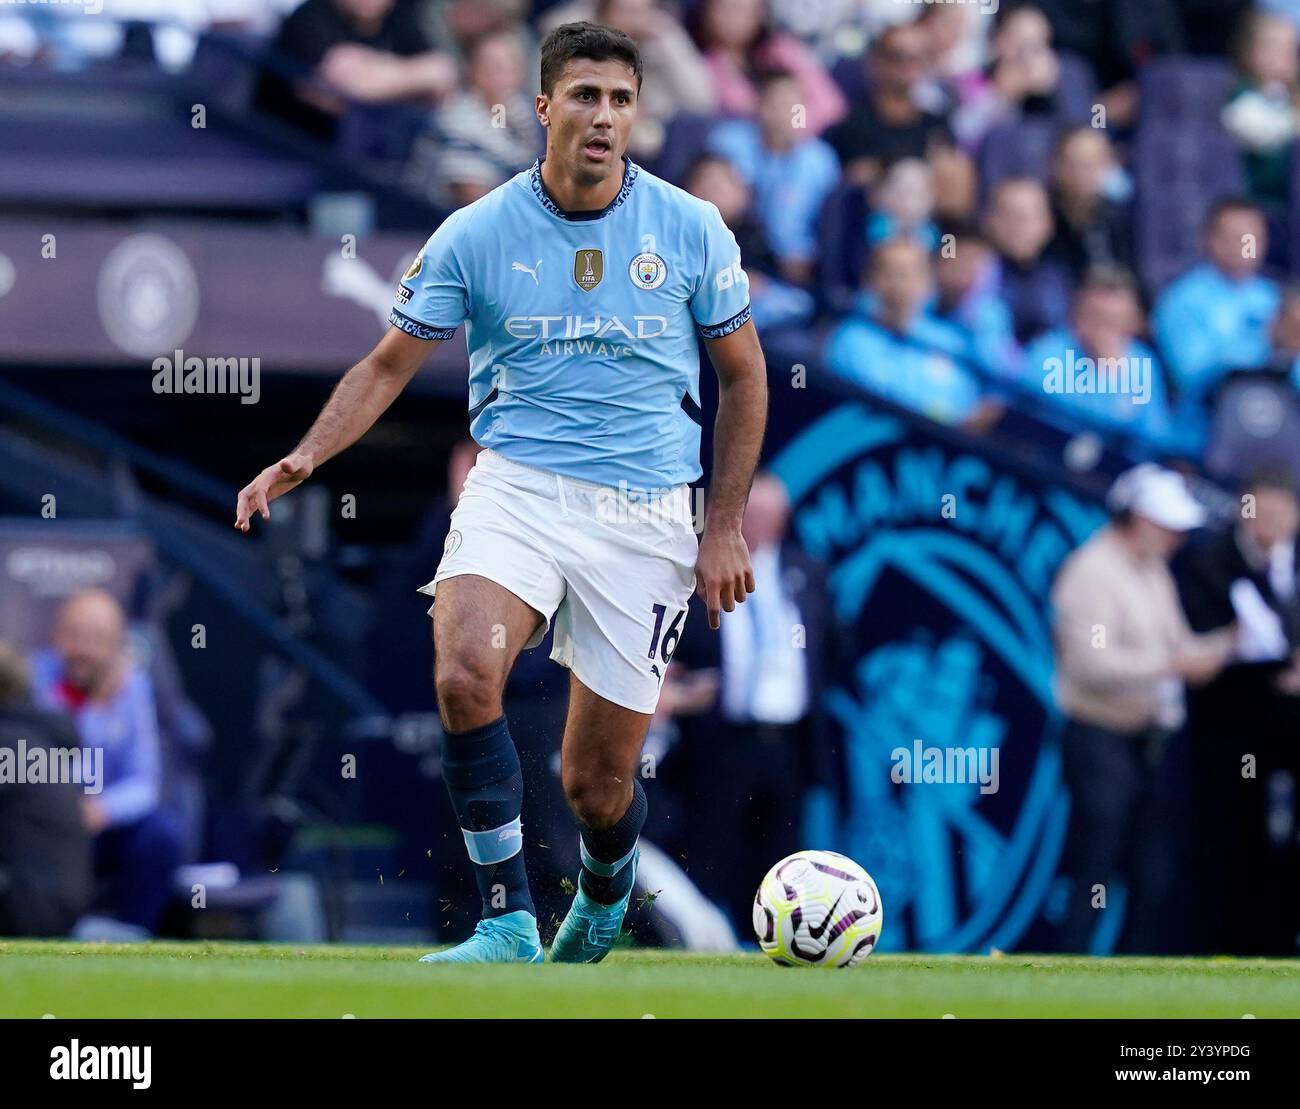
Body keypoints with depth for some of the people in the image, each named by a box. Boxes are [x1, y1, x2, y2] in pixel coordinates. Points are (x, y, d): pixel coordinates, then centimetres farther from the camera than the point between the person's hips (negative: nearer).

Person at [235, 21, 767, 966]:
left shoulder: (692, 231, -1)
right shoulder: (477, 235, -2)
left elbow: (743, 374, 10)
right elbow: (390, 364, 5)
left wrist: (726, 526, 5)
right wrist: (304, 457, -11)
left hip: (645, 513, 0)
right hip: (516, 488, 0)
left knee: (599, 783, 2)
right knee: (465, 673, -31)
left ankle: (605, 896, 39)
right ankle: (508, 922, -23)